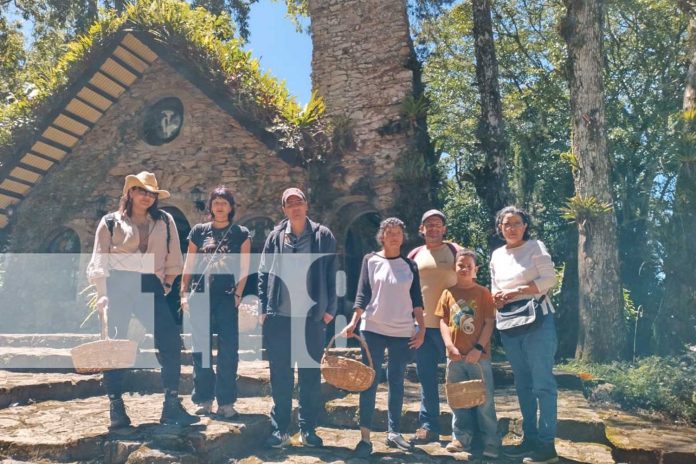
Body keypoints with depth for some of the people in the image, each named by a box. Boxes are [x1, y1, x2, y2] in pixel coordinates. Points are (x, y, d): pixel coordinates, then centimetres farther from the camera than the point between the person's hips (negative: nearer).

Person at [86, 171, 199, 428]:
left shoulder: (165, 222, 13)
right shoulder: (111, 222, 7)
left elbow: (173, 259, 14)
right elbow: (99, 264, 3)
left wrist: (166, 285, 6)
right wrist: (103, 298, -5)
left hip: (150, 287, 2)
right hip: (117, 287, -1)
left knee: (171, 342, -8)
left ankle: (172, 406, 0)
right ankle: (116, 408, 13)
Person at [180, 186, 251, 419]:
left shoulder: (241, 233, 7)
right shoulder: (199, 231, 10)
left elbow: (244, 268, 2)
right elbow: (189, 264, 11)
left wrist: (238, 293, -7)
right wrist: (184, 292, 4)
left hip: (227, 297, -2)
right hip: (200, 296, 2)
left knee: (228, 351, -3)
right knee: (201, 349, 5)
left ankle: (226, 402, 6)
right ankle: (204, 399, 16)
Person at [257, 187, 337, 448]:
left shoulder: (323, 236, 3)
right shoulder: (275, 236, 6)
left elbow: (331, 275, 3)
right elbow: (263, 273, 7)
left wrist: (330, 308, -3)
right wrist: (263, 309, 1)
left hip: (312, 317, -1)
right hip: (279, 317, 1)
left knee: (310, 376, 8)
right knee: (280, 377, 7)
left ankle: (308, 429, 21)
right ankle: (279, 429, 19)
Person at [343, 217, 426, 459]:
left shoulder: (410, 265, 7)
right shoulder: (370, 260, 2)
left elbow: (416, 300, 6)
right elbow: (363, 294, -2)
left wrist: (422, 328, -1)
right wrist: (354, 321, -12)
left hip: (403, 332, 2)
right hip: (373, 330, -2)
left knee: (396, 382, 10)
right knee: (370, 382, -2)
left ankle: (394, 432, 21)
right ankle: (365, 437, 2)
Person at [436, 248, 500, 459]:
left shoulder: (483, 293, 0)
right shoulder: (449, 293, 6)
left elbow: (489, 323, -4)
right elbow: (443, 321, 5)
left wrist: (479, 348, -12)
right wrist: (450, 346, -8)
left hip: (479, 355, -3)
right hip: (455, 355, 3)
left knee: (484, 400, 3)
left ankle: (491, 442, 13)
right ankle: (461, 438, 22)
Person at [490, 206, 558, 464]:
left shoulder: (535, 247, -2)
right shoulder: (497, 255, 13)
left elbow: (549, 279, -10)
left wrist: (516, 291, -15)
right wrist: (496, 298, -4)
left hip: (536, 320, -6)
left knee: (542, 383, -5)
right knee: (522, 384, 12)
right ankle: (530, 438, 21)